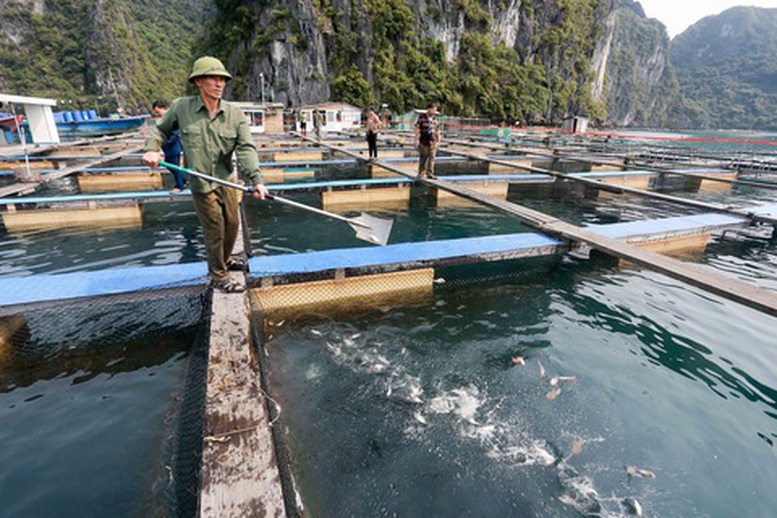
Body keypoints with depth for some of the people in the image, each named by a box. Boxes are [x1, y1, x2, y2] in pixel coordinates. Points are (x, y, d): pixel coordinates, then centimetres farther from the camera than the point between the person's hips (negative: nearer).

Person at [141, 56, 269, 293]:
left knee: (232, 223, 16)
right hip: (201, 183, -3)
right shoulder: (181, 107, -6)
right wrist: (152, 149, -10)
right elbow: (160, 130, 11)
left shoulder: (235, 114, -4)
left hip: (226, 180, 4)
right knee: (214, 230, 1)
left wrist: (256, 180, -29)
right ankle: (218, 276, 21)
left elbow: (246, 149, -15)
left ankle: (224, 259, 44)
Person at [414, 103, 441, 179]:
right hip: (423, 141, -3)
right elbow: (417, 129, -3)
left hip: (433, 142, 3)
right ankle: (421, 173, 16)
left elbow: (437, 131, 11)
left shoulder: (435, 119, 9)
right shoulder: (421, 117, -2)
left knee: (432, 158, -1)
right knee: (423, 158, 4)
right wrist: (416, 139, -8)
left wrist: (438, 141, 8)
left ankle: (430, 173, 4)